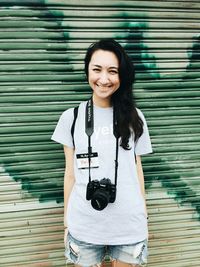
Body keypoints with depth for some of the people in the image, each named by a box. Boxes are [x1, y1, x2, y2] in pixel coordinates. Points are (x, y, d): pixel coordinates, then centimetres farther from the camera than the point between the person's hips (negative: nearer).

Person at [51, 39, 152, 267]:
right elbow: (70, 173, 2)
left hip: (129, 226, 1)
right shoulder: (71, 118, -2)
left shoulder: (134, 117, 0)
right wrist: (66, 223, 5)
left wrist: (143, 218, 8)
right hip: (83, 227, 0)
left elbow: (137, 170, 5)